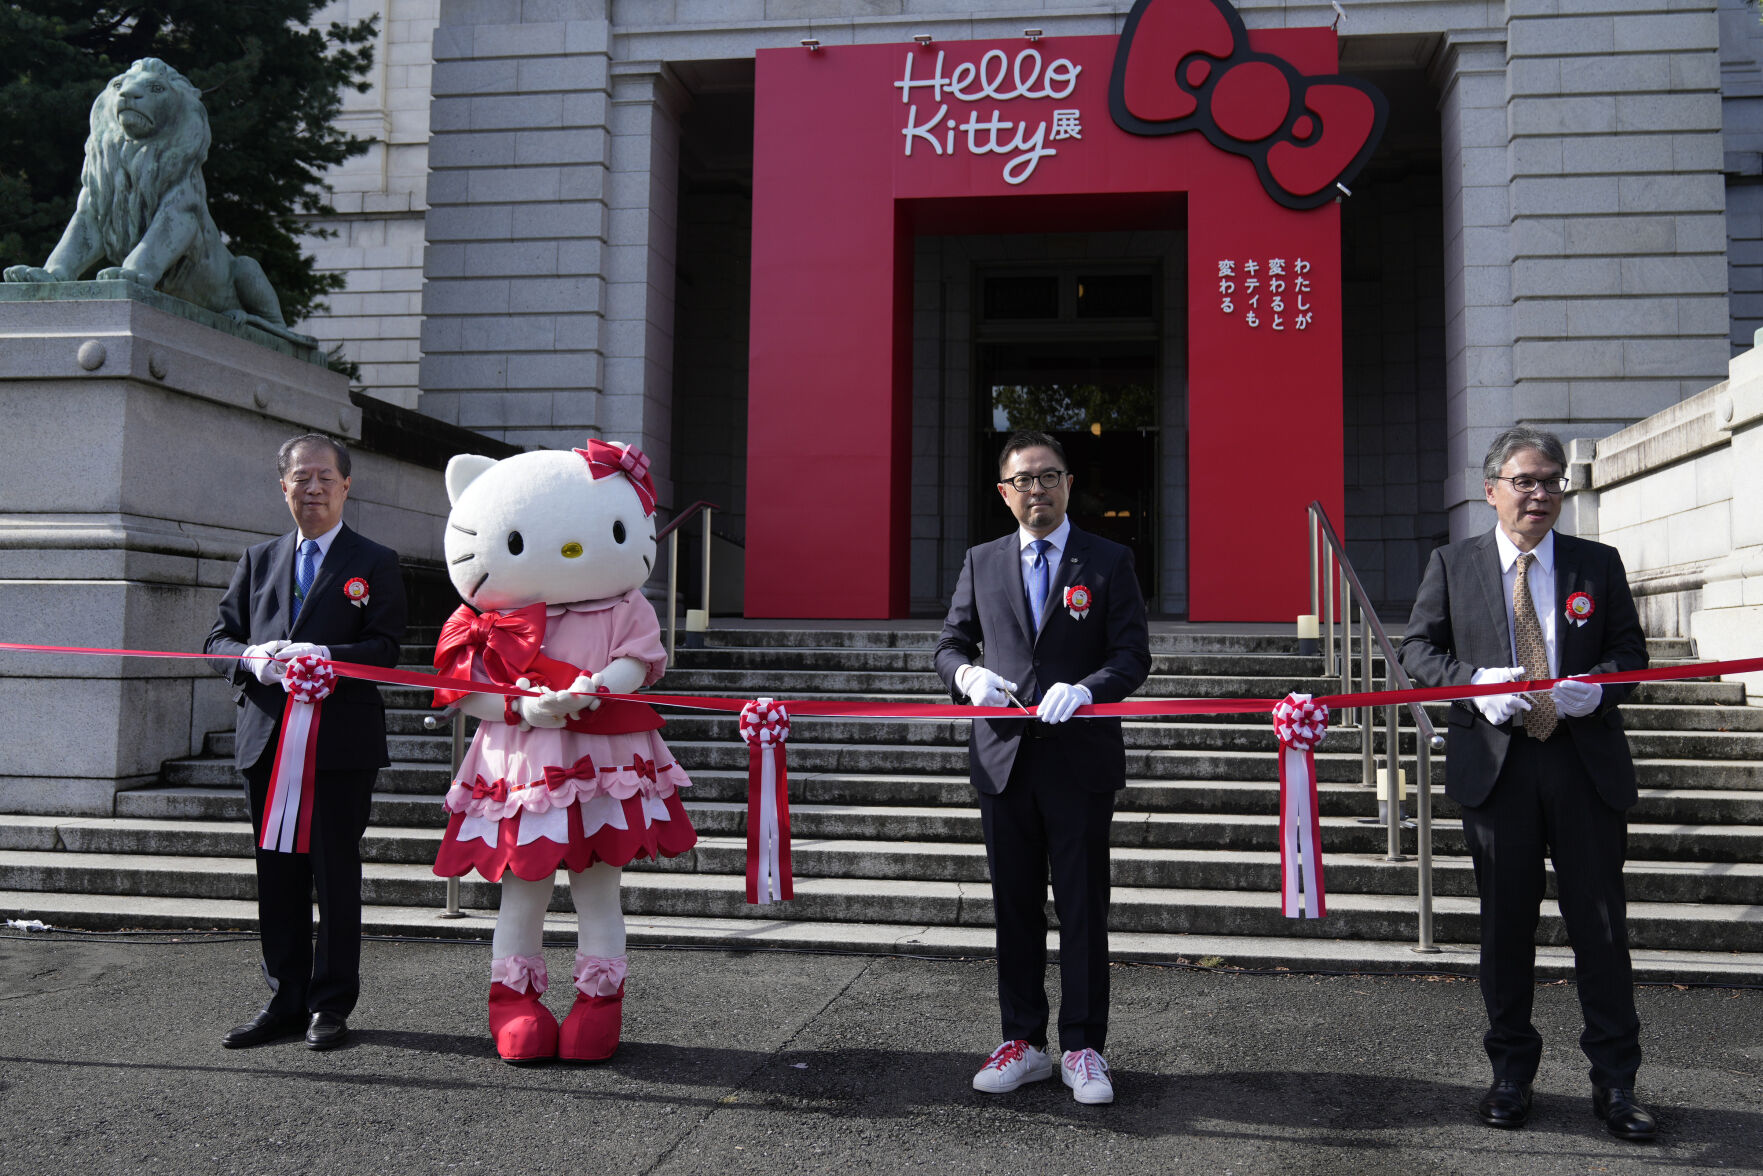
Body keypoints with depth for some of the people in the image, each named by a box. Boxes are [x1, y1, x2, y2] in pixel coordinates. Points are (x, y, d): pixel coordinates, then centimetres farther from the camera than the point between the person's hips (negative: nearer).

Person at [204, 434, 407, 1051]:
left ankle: (331, 1002, 12)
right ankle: (285, 1000, 21)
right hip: (267, 737, 4)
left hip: (342, 741, -4)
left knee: (336, 873, 1)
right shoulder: (258, 560, 17)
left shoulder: (375, 563, 3)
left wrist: (324, 657, -22)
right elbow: (221, 636, 14)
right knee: (278, 873, 10)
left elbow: (385, 649, -6)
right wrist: (252, 658, -9)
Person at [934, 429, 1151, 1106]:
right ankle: (1023, 1043, 20)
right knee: (1014, 908, 9)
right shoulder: (981, 564, 11)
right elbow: (950, 644, 14)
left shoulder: (1108, 562, 3)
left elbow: (1134, 655, -2)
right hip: (1003, 758, 3)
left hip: (1080, 760, -2)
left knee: (1083, 909, 2)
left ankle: (1083, 1049, 14)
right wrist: (968, 675, -9)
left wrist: (1083, 689, -21)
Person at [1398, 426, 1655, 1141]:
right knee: (1505, 924, 8)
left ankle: (1614, 1083, 18)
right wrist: (1474, 682, -14)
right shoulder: (1452, 565, 5)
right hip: (1495, 763, 0)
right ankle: (1511, 1074, 23)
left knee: (1600, 923, 4)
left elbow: (1630, 648, 9)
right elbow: (1417, 649, 4)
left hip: (1585, 765, 1)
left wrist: (1597, 684, -13)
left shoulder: (1598, 564, 7)